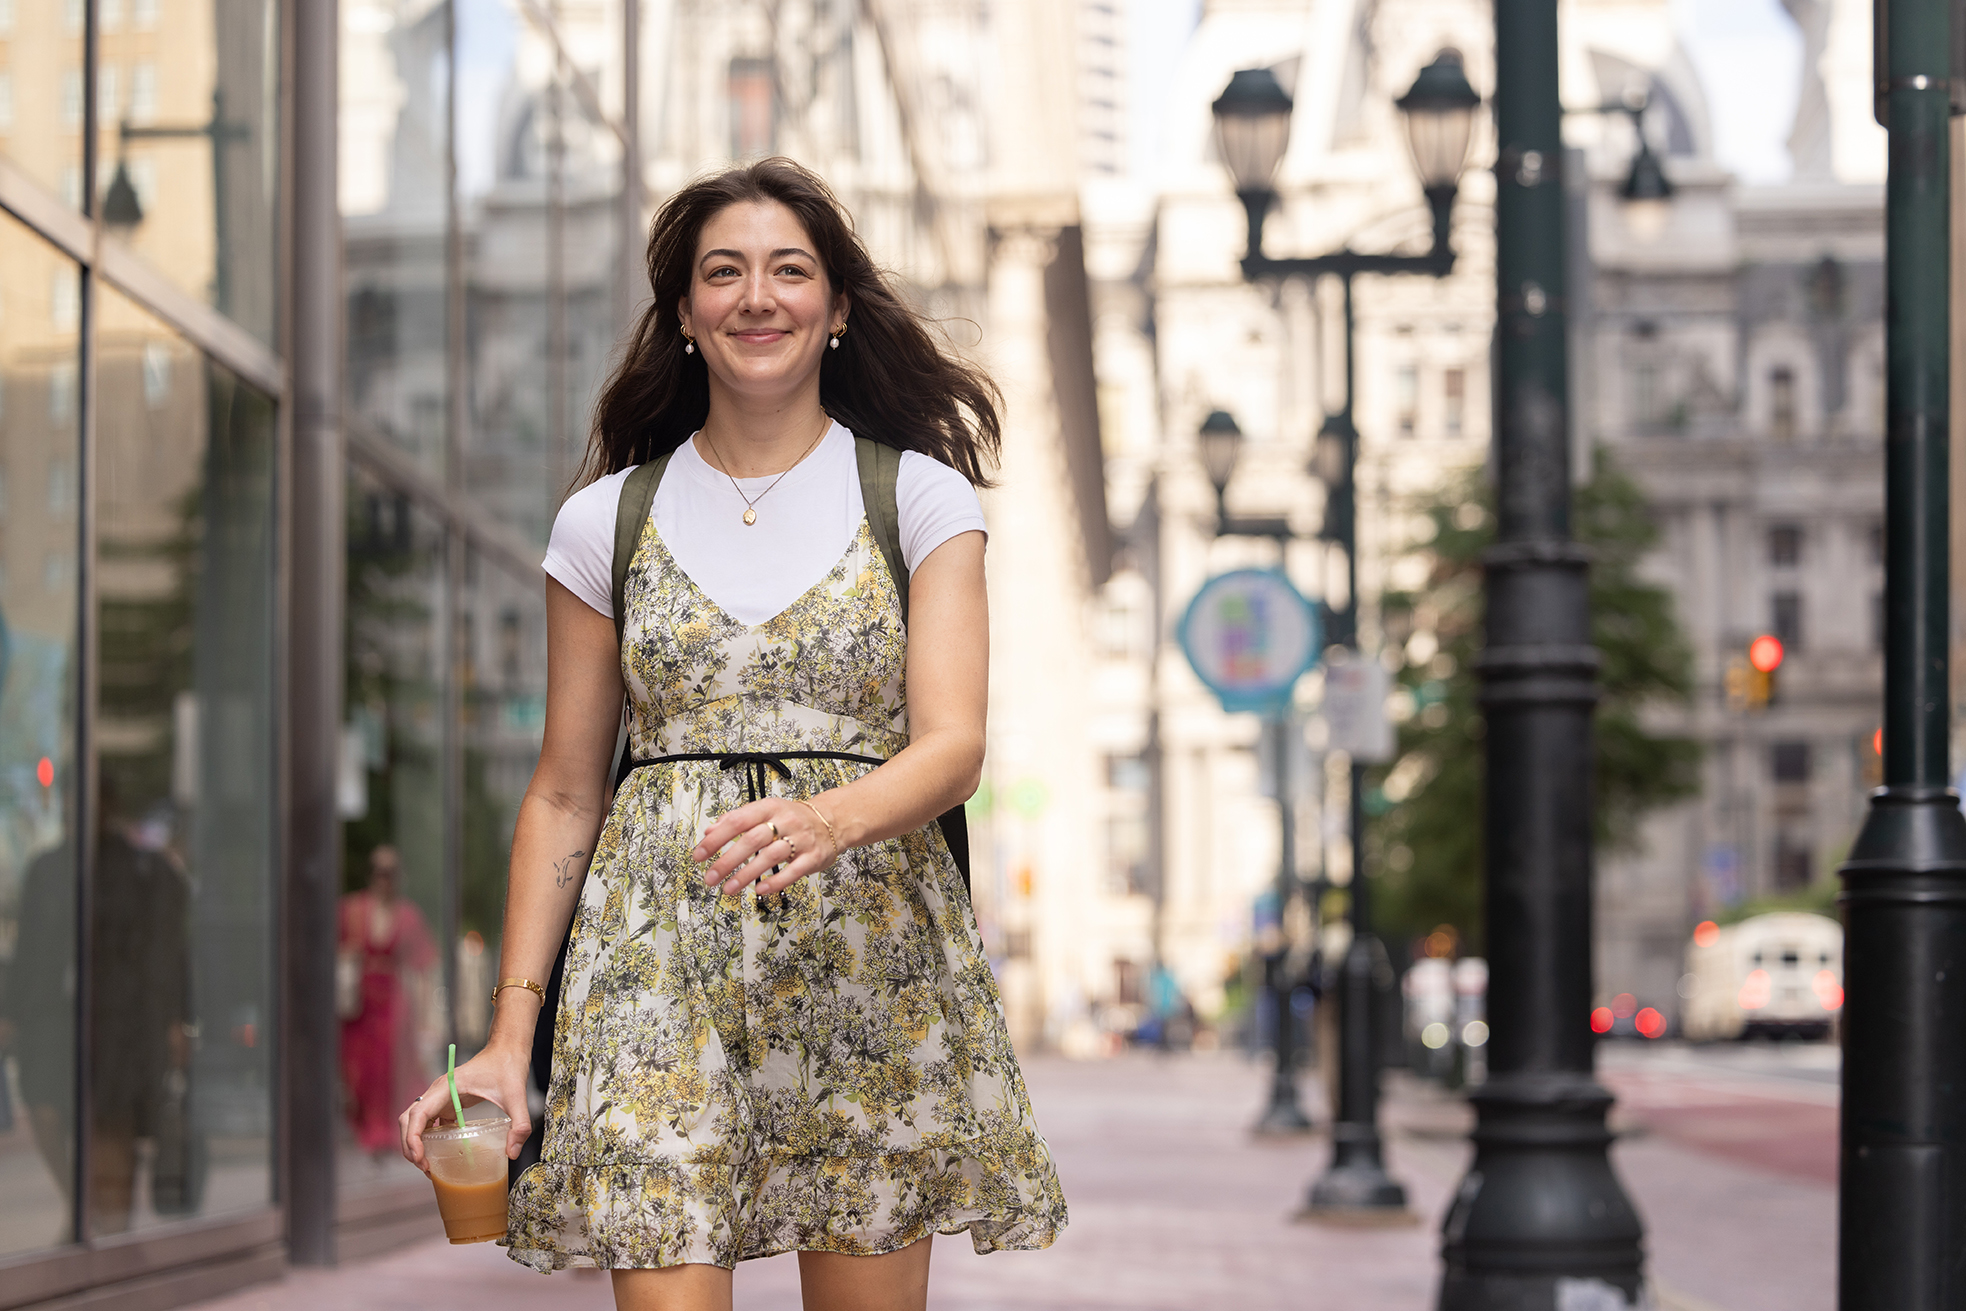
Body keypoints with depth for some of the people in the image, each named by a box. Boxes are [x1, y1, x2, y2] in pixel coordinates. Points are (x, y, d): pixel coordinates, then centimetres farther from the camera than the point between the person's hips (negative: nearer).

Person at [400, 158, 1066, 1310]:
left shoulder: (922, 498, 5)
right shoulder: (607, 522, 9)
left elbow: (954, 744, -6)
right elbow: (564, 797, 11)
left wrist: (829, 821, -28)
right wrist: (510, 1033, 3)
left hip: (870, 949, 0)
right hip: (661, 958, 1)